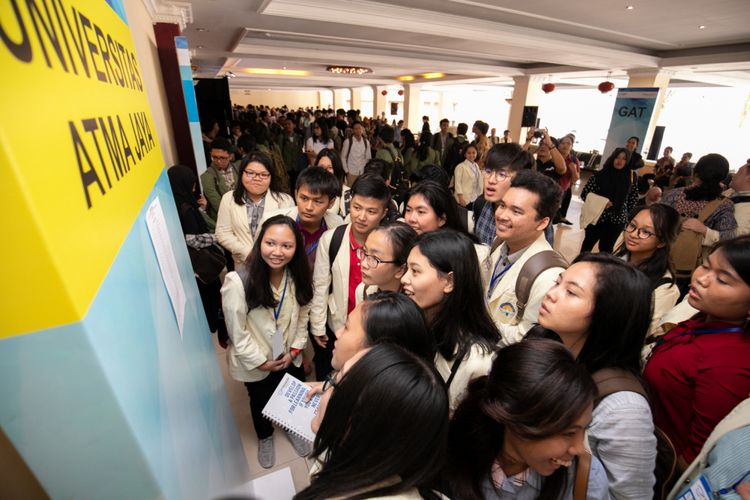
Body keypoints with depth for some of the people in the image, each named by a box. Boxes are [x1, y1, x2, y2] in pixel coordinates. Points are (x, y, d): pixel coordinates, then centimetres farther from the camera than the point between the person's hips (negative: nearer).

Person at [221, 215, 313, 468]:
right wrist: (261, 361, -14)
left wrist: (295, 350, -8)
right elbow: (237, 332, -21)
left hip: (290, 357, 3)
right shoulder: (237, 282, -30)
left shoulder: (297, 276, -16)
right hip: (256, 363, -3)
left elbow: (302, 315, -3)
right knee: (261, 401, 26)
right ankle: (265, 437, 59)